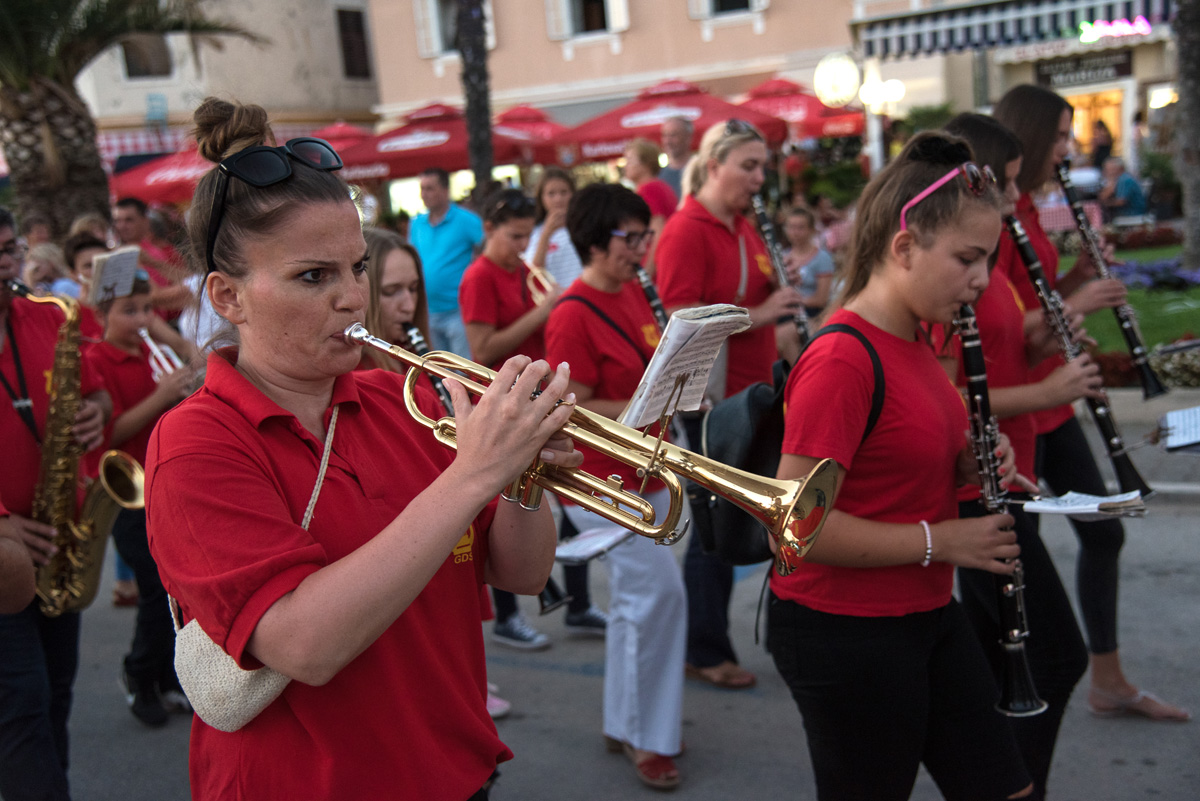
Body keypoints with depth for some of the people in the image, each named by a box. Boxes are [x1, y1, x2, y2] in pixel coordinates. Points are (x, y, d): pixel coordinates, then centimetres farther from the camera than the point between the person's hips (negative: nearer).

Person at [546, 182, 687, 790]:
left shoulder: (633, 292, 7)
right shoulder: (572, 316, -18)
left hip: (642, 472, 9)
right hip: (602, 483, -9)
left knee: (635, 598, 16)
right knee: (660, 591, -8)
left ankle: (626, 724, 32)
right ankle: (646, 736, 10)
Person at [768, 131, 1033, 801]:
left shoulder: (915, 339, 6)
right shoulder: (841, 360, -23)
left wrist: (966, 465, -1)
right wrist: (937, 540, -20)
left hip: (927, 614, 9)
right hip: (843, 635, -9)